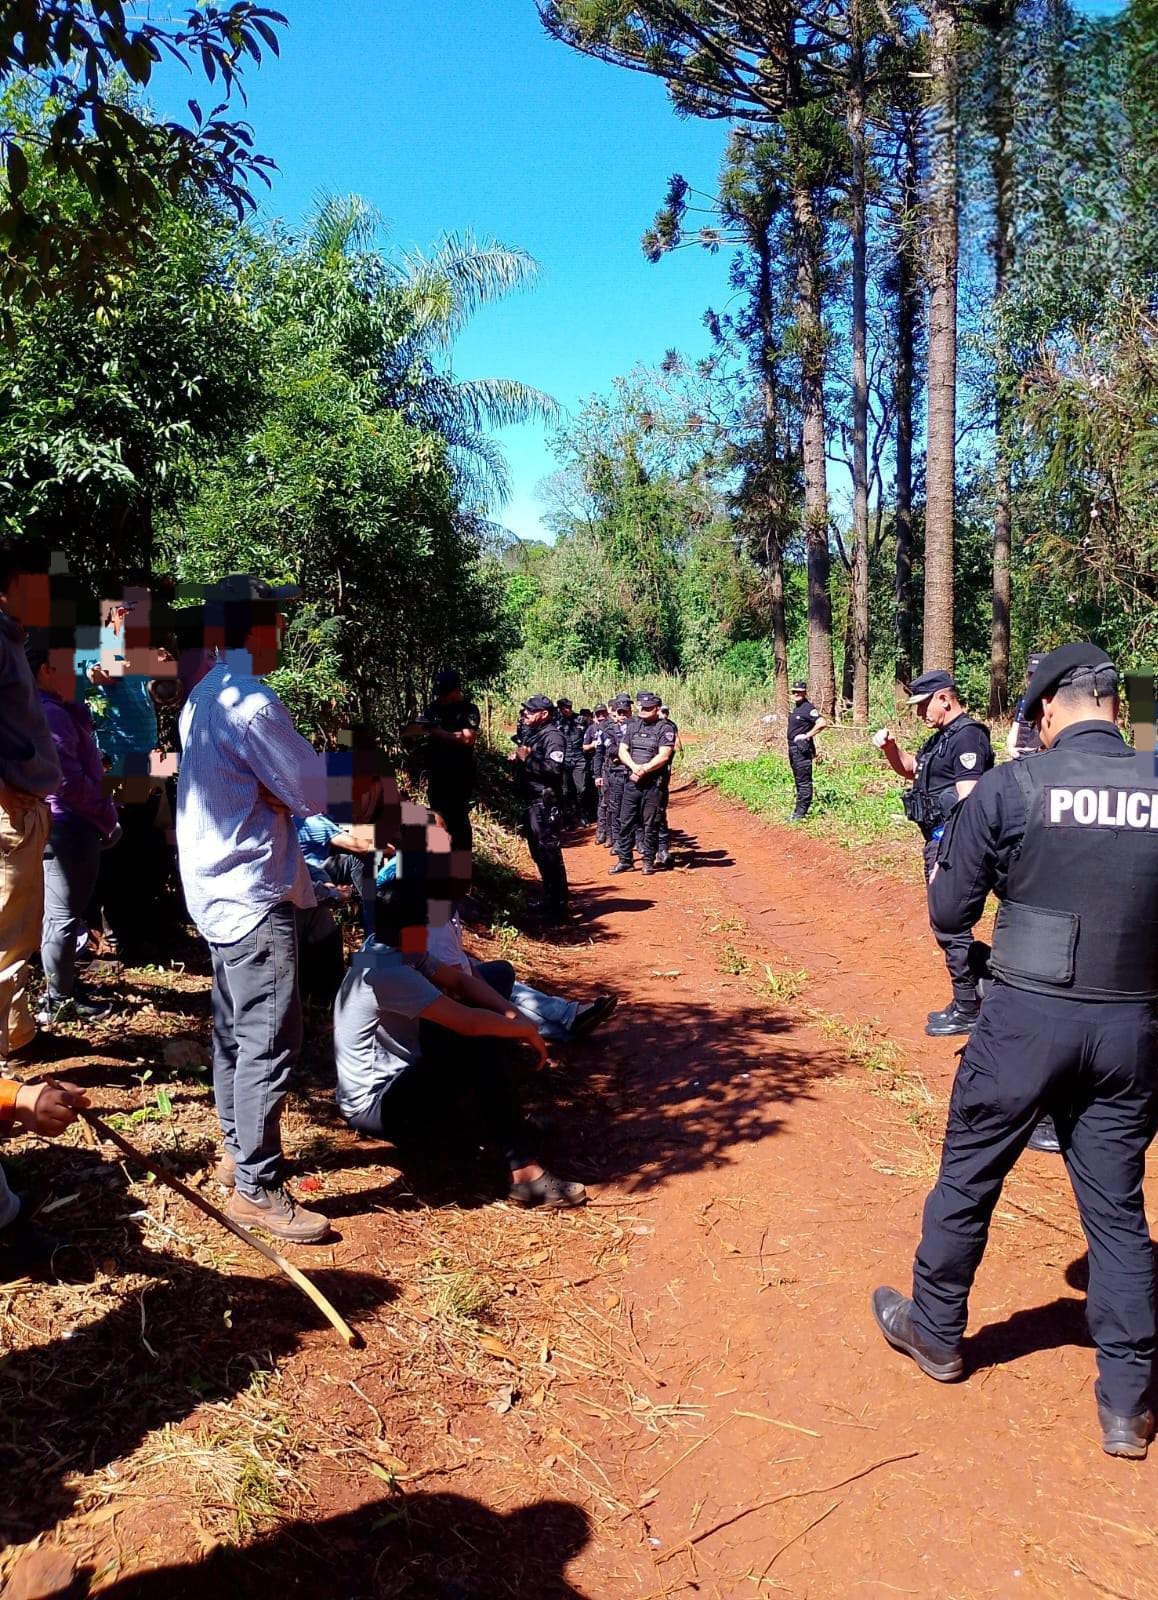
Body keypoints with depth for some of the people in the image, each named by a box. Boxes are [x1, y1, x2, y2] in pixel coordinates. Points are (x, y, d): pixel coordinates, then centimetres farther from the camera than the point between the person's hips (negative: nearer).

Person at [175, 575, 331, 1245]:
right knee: (271, 1039, -6)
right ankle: (258, 1188, 1)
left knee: (238, 1030, 19)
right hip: (255, 893, -10)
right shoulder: (251, 701, -19)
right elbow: (313, 793, -15)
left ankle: (240, 1152, 31)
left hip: (220, 888, 10)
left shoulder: (204, 697, 13)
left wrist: (275, 789, 0)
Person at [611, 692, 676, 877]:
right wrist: (634, 767, -13)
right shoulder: (631, 725, 11)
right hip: (631, 781, 4)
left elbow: (664, 756, -12)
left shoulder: (665, 728, -3)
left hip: (653, 783, -4)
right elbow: (622, 751, 4)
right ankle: (625, 860, 14)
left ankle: (648, 861, 11)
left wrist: (644, 769, -16)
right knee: (626, 822, 5)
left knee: (651, 824, 2)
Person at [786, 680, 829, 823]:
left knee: (803, 781, -7)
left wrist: (807, 735, -22)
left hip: (802, 748, -11)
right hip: (793, 747, 11)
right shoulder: (795, 708, 14)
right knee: (798, 779, 17)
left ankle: (801, 812, -7)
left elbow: (822, 722, -26)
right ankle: (802, 807, 26)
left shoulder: (808, 708, -15)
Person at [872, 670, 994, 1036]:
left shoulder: (967, 735, -15)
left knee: (949, 924, -5)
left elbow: (968, 798, -23)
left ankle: (966, 1010, 5)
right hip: (938, 840, 10)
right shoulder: (943, 736, 16)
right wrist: (889, 747, 11)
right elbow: (911, 768, 31)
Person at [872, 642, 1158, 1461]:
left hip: (1028, 1018, -3)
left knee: (968, 1177, 16)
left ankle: (936, 1330, 35)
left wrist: (952, 849, 12)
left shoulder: (1011, 787, -12)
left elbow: (950, 910, -6)